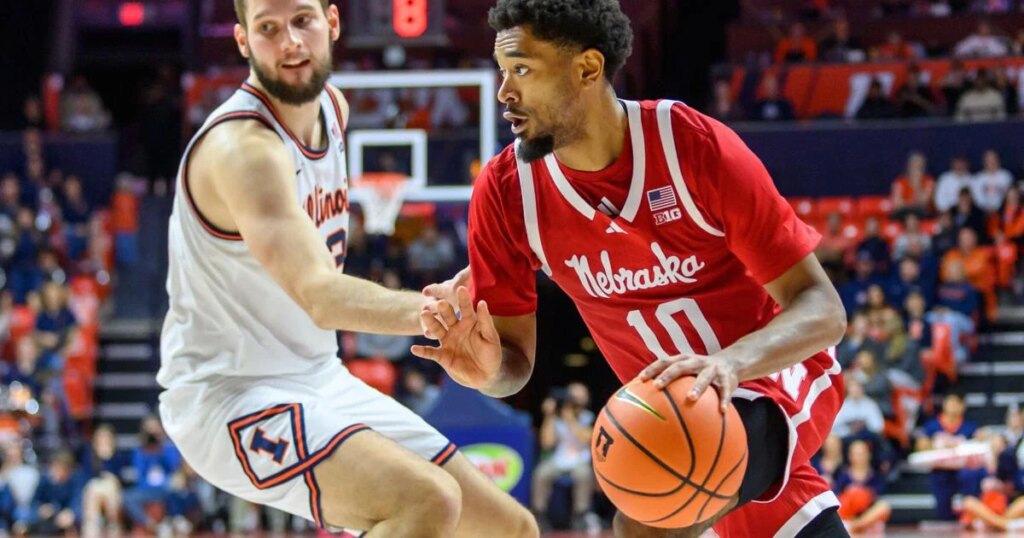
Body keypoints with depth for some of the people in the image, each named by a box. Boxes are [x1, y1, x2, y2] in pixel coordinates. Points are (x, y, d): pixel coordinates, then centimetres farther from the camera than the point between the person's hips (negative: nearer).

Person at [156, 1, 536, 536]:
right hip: (232, 396, -9)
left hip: (321, 382, 9)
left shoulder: (332, 107, 5)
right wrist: (428, 310, -54)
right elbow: (320, 297, -39)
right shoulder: (243, 148, -24)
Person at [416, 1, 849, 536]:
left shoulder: (694, 146, -23)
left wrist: (730, 362, -42)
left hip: (775, 376, -5)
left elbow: (821, 310, -23)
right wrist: (488, 369, -29)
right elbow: (516, 359, -4)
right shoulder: (504, 193, -12)